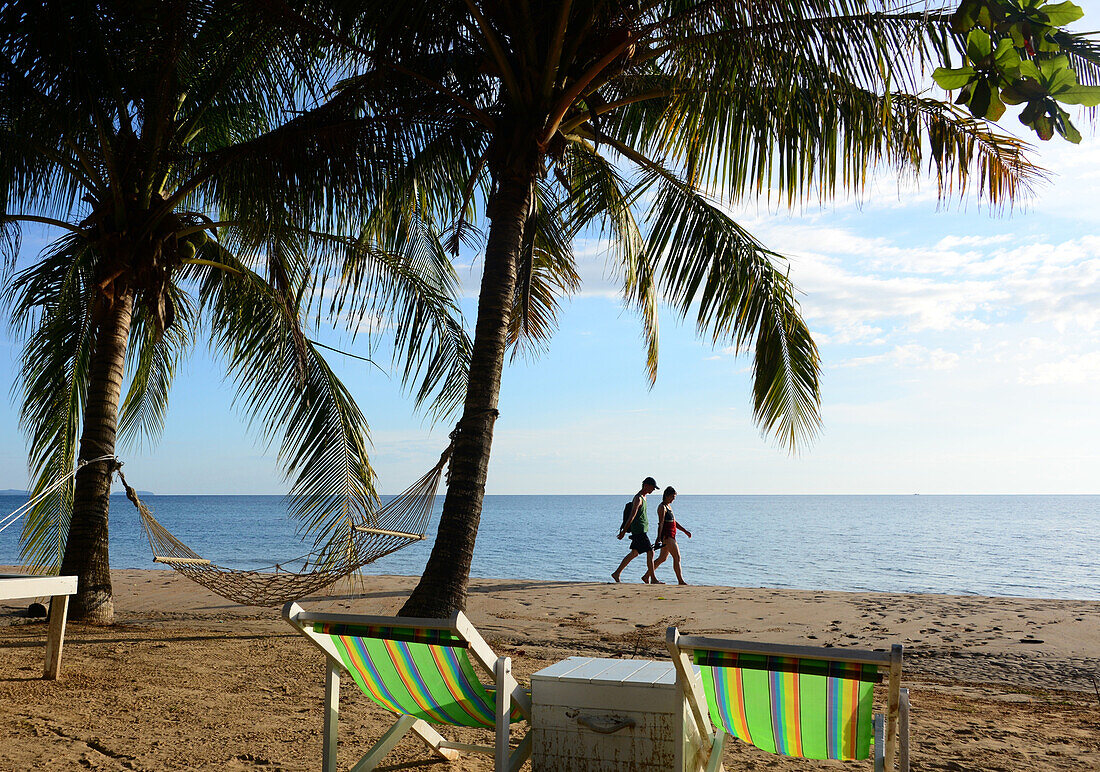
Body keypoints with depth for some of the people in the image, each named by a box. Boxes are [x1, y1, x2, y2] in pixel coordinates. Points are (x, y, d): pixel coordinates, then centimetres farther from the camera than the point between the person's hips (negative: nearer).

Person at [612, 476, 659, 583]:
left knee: (634, 553, 11)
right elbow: (632, 515, -19)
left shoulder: (643, 497, 17)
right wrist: (624, 531, -21)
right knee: (650, 552, -7)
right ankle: (653, 578, 0)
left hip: (642, 530, 10)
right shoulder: (638, 498, -15)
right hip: (639, 530, -10)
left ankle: (617, 574, 14)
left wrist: (624, 528, 27)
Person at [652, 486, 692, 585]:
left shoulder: (668, 506, 18)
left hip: (670, 535, 10)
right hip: (666, 535, -10)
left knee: (663, 558, 14)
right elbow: (661, 523, -20)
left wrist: (685, 531, 18)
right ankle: (680, 580, -9)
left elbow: (674, 522, 23)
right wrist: (658, 538, -26)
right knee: (677, 557, -10)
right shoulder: (662, 507, -11)